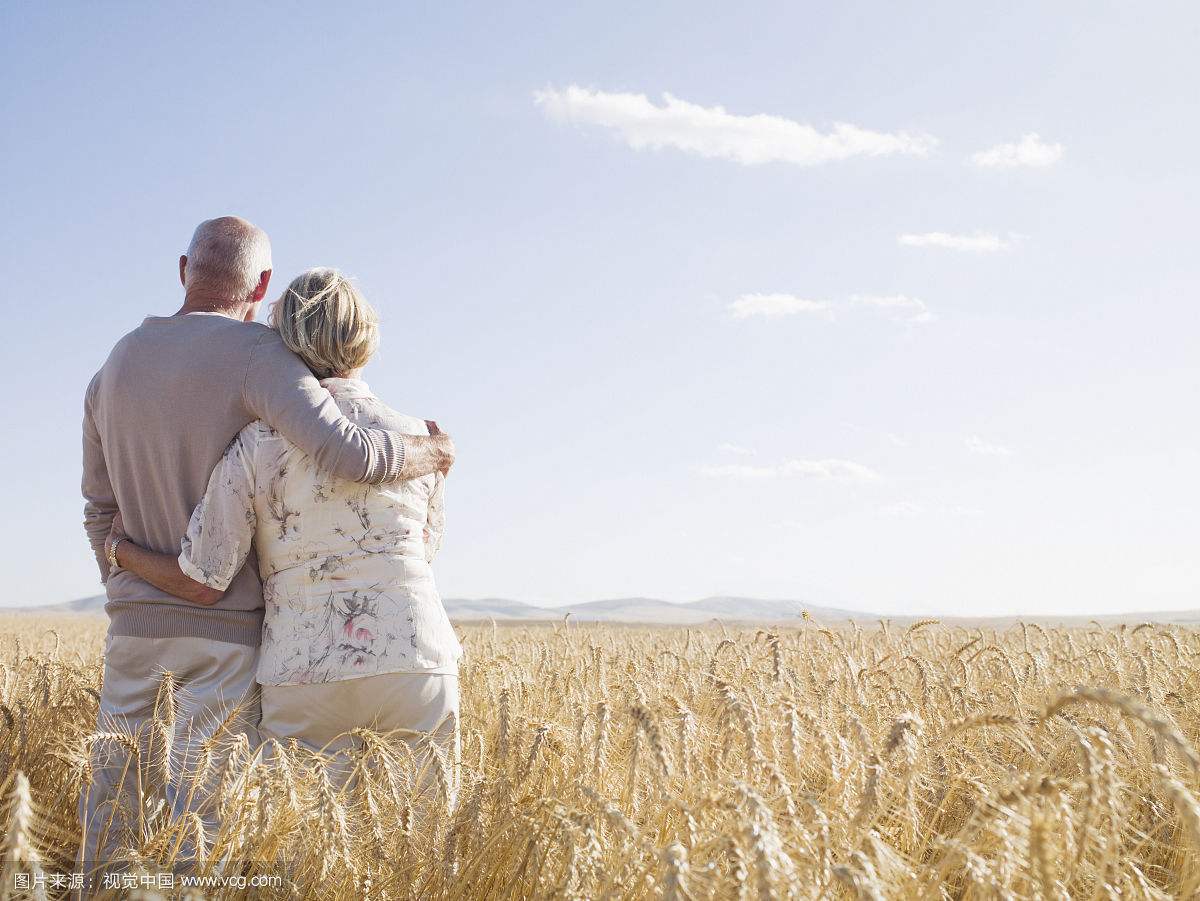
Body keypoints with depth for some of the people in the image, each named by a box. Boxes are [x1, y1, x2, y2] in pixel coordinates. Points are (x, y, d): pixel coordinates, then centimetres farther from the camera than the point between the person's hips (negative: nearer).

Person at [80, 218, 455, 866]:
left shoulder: (114, 369, 9)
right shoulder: (253, 354, -14)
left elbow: (102, 513, 15)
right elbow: (347, 454, -28)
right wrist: (433, 452, -8)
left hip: (135, 619, 6)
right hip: (227, 625, -6)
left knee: (115, 793, 14)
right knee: (203, 806, -2)